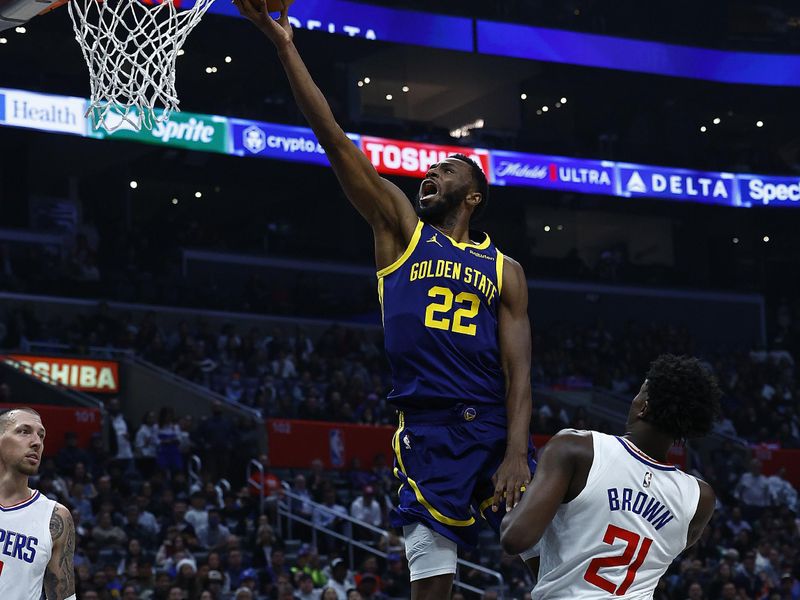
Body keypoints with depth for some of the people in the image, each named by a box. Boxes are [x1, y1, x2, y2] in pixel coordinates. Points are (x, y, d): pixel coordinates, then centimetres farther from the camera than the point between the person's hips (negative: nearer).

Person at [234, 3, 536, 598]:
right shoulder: (400, 228, 11)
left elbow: (518, 368, 3)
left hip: (495, 429, 1)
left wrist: (517, 452, -14)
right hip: (427, 432, -1)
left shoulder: (505, 270, 11)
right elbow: (337, 143, 2)